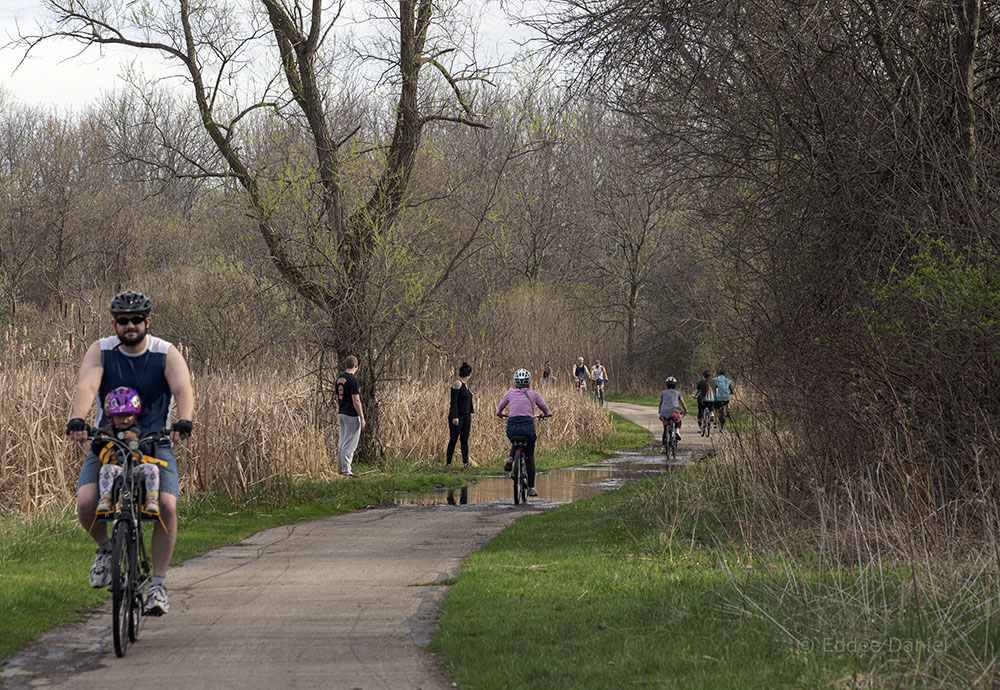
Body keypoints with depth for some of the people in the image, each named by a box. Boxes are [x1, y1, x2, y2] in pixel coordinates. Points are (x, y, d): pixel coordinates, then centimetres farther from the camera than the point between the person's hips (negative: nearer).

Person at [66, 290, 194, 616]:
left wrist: (183, 422, -43)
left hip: (154, 442, -1)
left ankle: (158, 584, -7)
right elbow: (86, 386, -22)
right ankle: (105, 547, 12)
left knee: (167, 506, -22)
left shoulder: (167, 354, -6)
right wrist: (77, 421, -41)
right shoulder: (101, 351, -4)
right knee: (86, 503, -22)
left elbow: (183, 388, -22)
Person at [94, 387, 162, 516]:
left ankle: (152, 501, -29)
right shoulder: (108, 432, 18)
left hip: (137, 469, 0)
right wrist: (97, 440, -12)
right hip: (117, 468, 0)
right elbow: (95, 451, 9)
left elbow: (150, 451, 1)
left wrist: (137, 441, -17)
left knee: (151, 468, -30)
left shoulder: (141, 432, 16)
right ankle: (104, 501, -32)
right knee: (106, 468, -32)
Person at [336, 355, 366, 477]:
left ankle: (342, 469, 15)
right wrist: (362, 418, -14)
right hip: (352, 415, -9)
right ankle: (346, 470, -7)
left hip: (341, 414, 9)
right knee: (350, 444, -6)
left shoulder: (339, 379, 11)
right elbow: (356, 400, -18)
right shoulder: (352, 379, -15)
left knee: (342, 443, 12)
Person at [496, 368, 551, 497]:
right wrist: (546, 414, 46)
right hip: (527, 426, -1)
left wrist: (499, 413, 47)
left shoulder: (510, 393, 11)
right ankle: (531, 488, 11)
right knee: (530, 456, 14)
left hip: (511, 426, 1)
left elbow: (500, 407, 24)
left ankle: (510, 459, 6)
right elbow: (544, 408, 23)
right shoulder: (533, 394, 8)